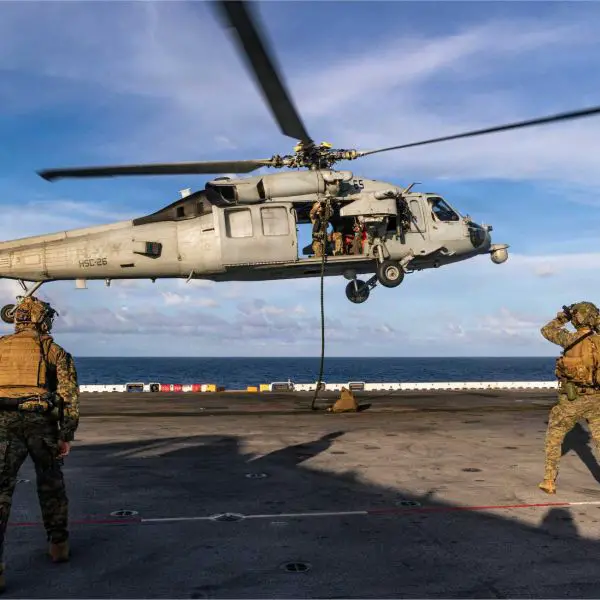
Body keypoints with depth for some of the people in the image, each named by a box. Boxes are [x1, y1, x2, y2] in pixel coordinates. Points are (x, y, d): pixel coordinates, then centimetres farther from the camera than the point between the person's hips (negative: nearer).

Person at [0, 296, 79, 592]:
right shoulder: (54, 351, 6)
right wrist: (67, 436, 4)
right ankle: (58, 545, 30)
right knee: (51, 486, 18)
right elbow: (70, 395, -1)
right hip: (41, 425, -1)